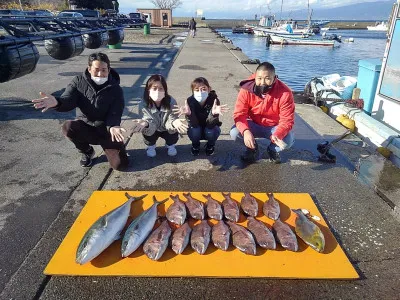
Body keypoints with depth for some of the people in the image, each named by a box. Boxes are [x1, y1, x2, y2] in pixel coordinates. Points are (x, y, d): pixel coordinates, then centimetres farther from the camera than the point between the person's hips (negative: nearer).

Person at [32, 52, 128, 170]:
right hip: (85, 127, 2)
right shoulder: (79, 81, -7)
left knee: (120, 164, -16)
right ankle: (87, 152, 0)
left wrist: (113, 126, -44)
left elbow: (115, 113, -19)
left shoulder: (116, 89, -11)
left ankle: (107, 147, 22)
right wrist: (56, 102, -45)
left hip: (106, 130, -2)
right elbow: (68, 101, -19)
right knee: (68, 126, -33)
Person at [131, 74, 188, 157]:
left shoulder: (171, 102, -25)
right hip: (152, 130, 0)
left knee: (174, 134, -29)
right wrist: (145, 123, -57)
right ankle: (151, 146, 5)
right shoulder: (144, 104, -25)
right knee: (146, 130, -31)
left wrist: (174, 122, -53)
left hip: (166, 130, 1)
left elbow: (169, 121, -27)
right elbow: (150, 123, -32)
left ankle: (170, 145, 11)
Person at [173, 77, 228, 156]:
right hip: (197, 130, 1)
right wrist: (188, 114, -52)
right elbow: (194, 124, -31)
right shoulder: (190, 101, -24)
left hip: (209, 128, 0)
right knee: (193, 131, -31)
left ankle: (210, 145, 6)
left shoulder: (214, 100, -27)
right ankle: (195, 145, 6)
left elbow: (210, 125, -33)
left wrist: (214, 113, -54)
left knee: (211, 132, -32)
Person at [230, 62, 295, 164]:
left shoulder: (285, 93, -24)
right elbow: (239, 114, -22)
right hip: (254, 125, 1)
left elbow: (287, 120, -24)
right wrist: (246, 131, -43)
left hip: (274, 127, -1)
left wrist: (277, 135, -46)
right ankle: (252, 148, 8)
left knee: (288, 140, -29)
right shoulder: (246, 90, -21)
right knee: (234, 132, -25)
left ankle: (273, 149, 10)